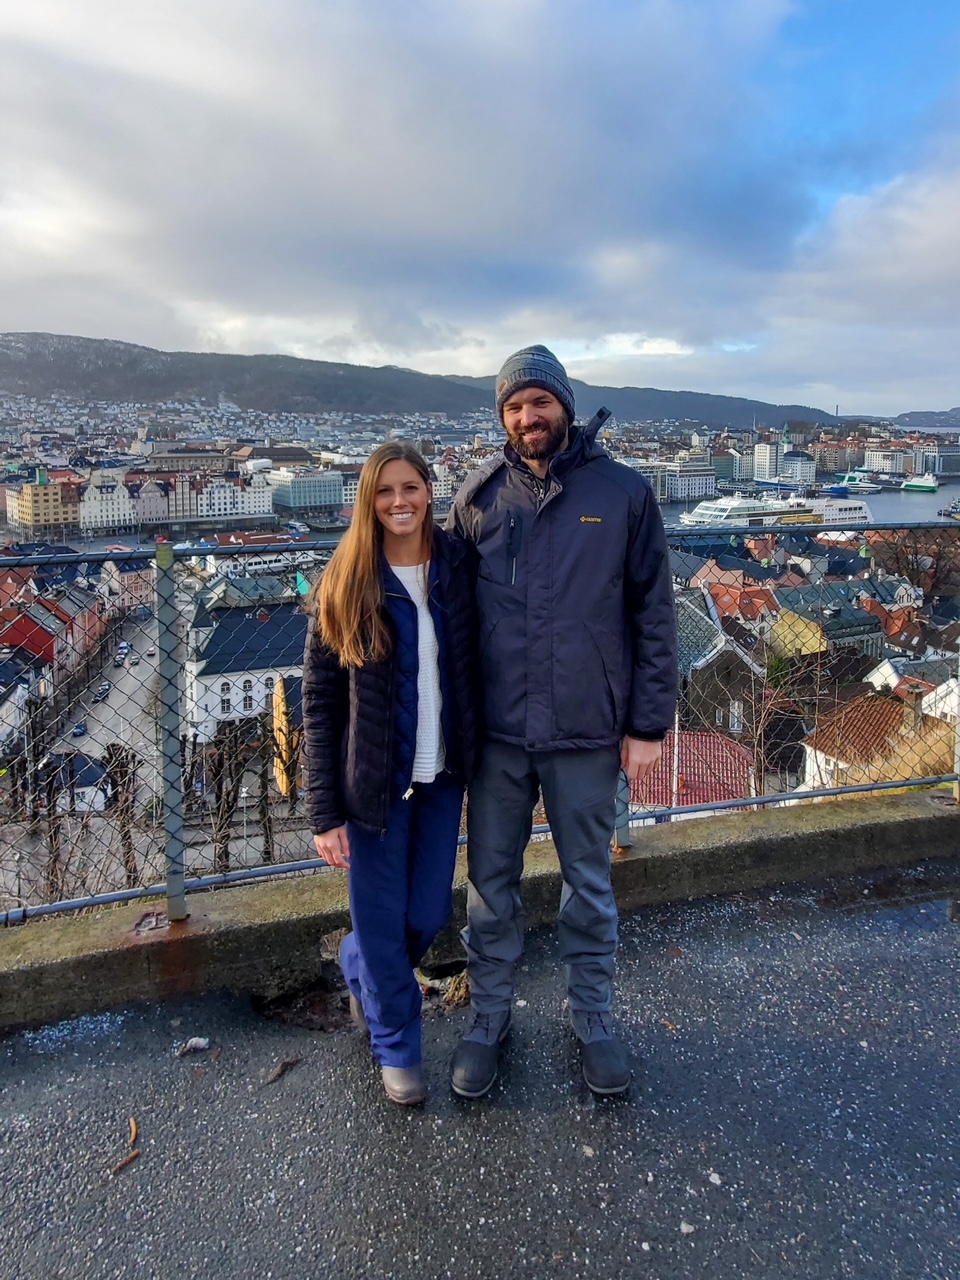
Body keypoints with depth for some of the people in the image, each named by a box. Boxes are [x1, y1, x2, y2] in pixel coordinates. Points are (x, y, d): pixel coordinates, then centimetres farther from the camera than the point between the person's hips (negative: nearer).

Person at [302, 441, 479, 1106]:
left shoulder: (458, 565, -3)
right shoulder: (346, 584, -9)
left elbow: (475, 668, 6)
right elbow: (320, 702, -8)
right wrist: (325, 811, -10)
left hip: (443, 775, 3)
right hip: (375, 780, -2)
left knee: (429, 914, 13)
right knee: (383, 919, 10)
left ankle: (360, 968, 47)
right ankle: (395, 1042, 37)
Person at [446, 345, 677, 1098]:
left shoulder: (623, 493, -3)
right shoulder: (478, 499, 2)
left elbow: (655, 614, -1)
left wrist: (649, 724, -4)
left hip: (588, 735, -1)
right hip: (496, 733, 2)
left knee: (590, 885, 15)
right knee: (492, 883, 14)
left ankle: (593, 1018, 37)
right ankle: (489, 1017, 35)